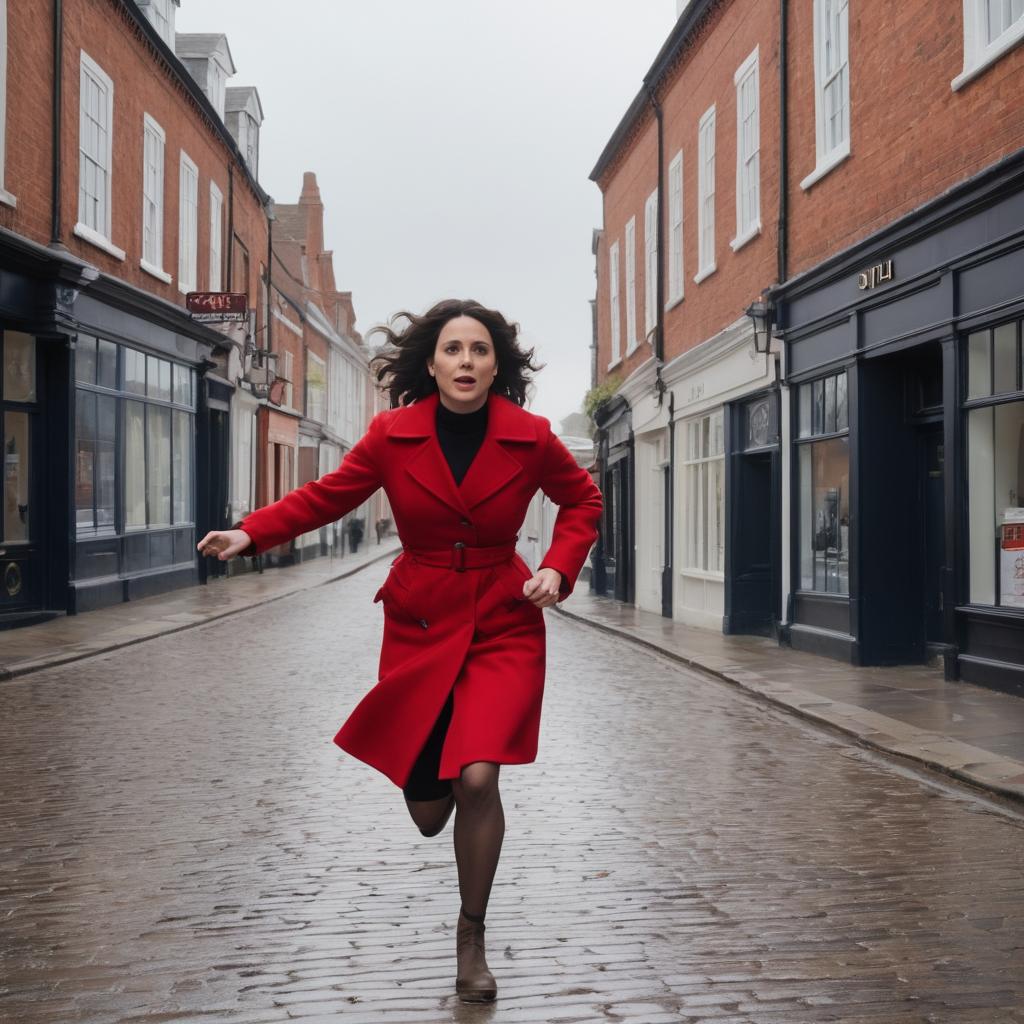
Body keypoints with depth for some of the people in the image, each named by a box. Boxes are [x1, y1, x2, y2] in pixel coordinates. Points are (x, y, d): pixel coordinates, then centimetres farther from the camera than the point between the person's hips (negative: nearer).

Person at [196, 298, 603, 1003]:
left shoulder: (531, 437, -8)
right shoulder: (393, 435, -7)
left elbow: (583, 500, 8)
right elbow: (328, 495, 0)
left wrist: (558, 569, -6)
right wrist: (250, 533, -14)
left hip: (503, 627, -1)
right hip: (420, 627, 1)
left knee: (476, 778, -19)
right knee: (428, 812, 5)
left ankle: (472, 937, 6)